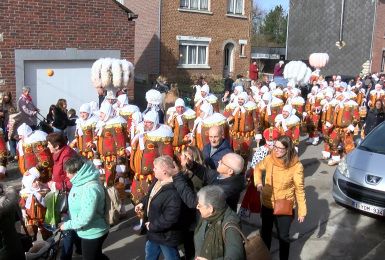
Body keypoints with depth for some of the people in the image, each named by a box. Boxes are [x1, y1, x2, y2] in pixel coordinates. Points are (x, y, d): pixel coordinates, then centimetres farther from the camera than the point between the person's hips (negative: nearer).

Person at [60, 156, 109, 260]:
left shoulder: (90, 189, -32)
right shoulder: (81, 182, -3)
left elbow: (85, 218, -32)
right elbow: (76, 206, 13)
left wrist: (67, 225, -19)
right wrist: (67, 217, 5)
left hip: (92, 233, -9)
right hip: (88, 231, 9)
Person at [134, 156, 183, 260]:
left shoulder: (173, 192, -37)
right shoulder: (158, 182, -4)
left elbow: (170, 218, -36)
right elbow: (151, 196, 17)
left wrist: (152, 226, -24)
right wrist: (143, 203, -1)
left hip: (166, 235, -9)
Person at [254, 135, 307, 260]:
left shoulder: (296, 166, -22)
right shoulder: (269, 159, -12)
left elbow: (299, 189, -13)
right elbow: (258, 168, 10)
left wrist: (302, 211, -9)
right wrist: (258, 183, -5)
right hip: (267, 205, 4)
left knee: (283, 236, 17)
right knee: (265, 233, 23)